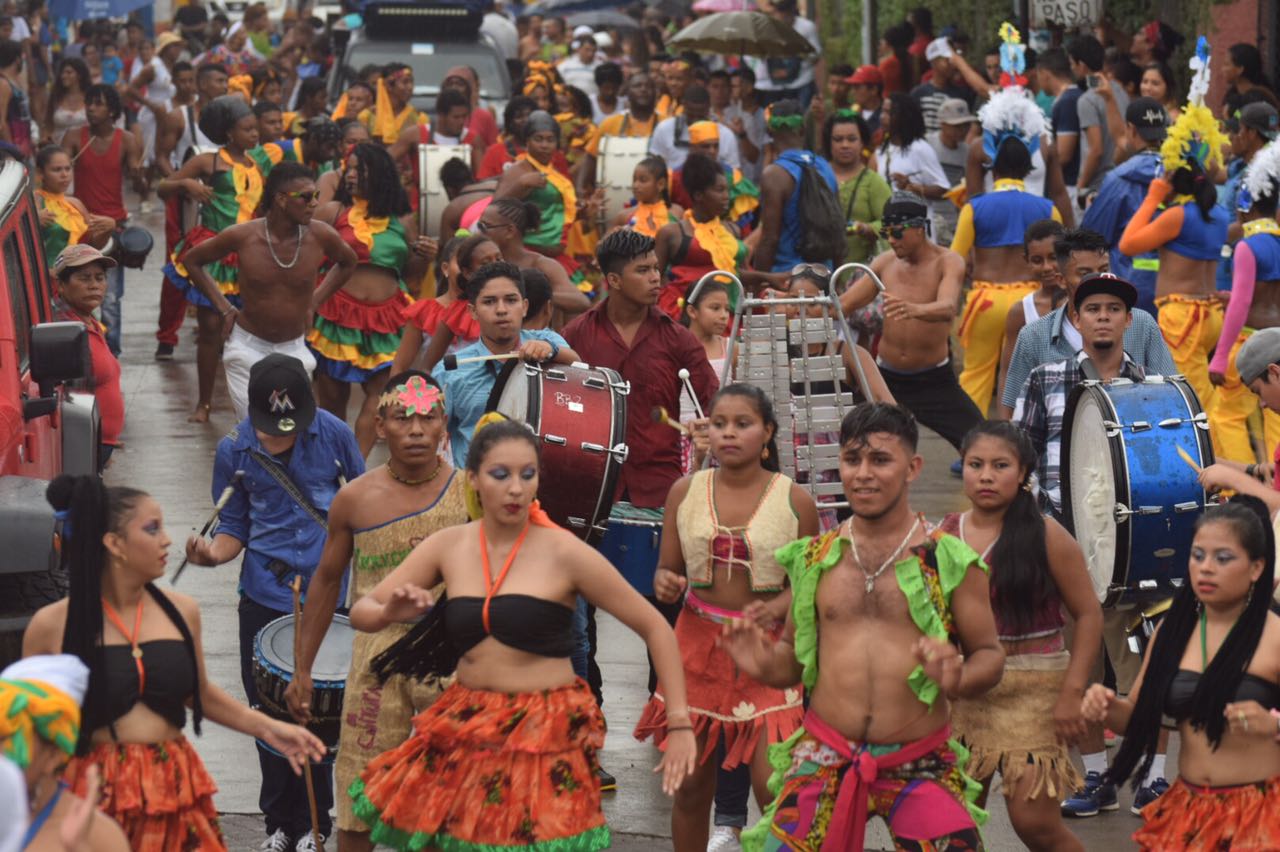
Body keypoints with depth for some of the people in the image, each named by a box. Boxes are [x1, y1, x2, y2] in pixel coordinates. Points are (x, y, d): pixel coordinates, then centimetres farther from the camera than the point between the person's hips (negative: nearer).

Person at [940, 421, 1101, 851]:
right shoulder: (944, 536, 4)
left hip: (1034, 691, -4)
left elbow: (1088, 614, -6)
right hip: (962, 693, 4)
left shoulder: (1046, 537, -8)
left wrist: (1071, 693, -11)